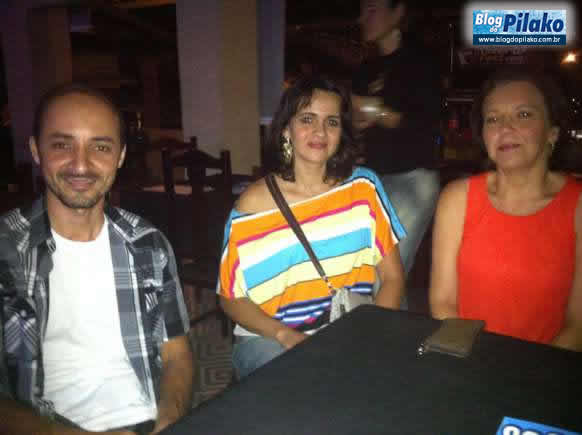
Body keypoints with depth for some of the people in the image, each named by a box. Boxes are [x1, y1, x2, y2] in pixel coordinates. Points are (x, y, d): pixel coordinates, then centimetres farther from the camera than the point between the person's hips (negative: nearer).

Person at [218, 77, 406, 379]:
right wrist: (286, 335, -17)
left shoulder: (362, 187, 1)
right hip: (270, 338, -3)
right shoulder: (255, 203, -5)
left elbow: (392, 276, 3)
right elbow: (231, 298, -1)